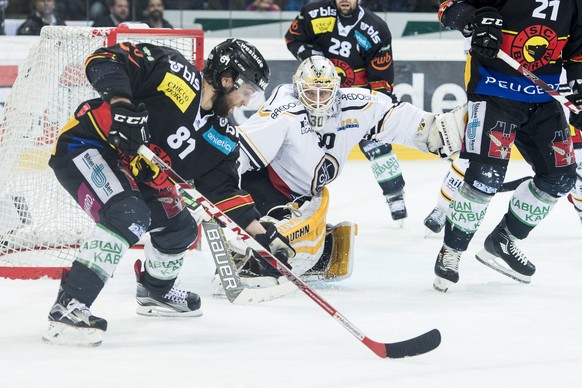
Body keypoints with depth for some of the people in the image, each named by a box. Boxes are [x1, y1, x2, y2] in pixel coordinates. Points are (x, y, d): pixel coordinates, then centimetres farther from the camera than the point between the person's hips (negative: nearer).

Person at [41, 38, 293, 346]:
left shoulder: (220, 136, 4)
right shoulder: (172, 72, -18)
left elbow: (224, 190, 6)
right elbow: (104, 59, -23)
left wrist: (263, 234, -3)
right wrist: (121, 103, -36)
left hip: (130, 170, 9)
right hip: (83, 147, -9)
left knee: (180, 228, 16)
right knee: (128, 215, -31)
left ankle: (155, 291, 47)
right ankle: (67, 308, -32)